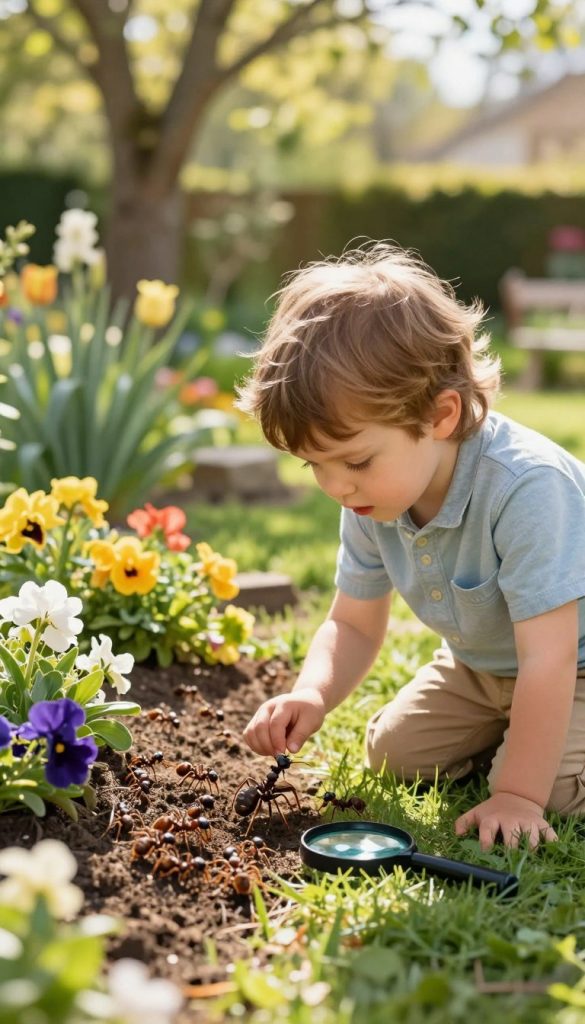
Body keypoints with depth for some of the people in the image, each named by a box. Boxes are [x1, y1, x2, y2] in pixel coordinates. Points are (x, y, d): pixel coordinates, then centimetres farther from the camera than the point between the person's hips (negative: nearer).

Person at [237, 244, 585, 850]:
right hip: (480, 661, 7)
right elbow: (353, 624, -6)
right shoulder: (370, 501, -17)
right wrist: (313, 695, -27)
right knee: (392, 753, 5)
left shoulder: (526, 488, -41)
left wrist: (517, 795, -32)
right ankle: (501, 725, 25)